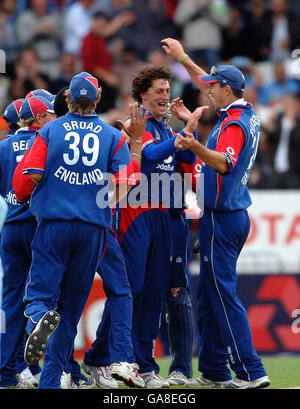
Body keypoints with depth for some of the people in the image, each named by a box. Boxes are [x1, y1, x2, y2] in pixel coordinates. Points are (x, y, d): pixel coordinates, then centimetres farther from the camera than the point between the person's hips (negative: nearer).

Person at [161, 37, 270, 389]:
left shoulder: (234, 122, -17)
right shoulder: (246, 115, 13)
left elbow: (224, 163, -35)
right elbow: (206, 83, 29)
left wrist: (195, 147, -50)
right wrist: (182, 58, 35)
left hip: (221, 219, -10)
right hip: (235, 213, 10)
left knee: (223, 295, -12)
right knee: (209, 296, 14)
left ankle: (250, 371, -17)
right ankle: (214, 371, 18)